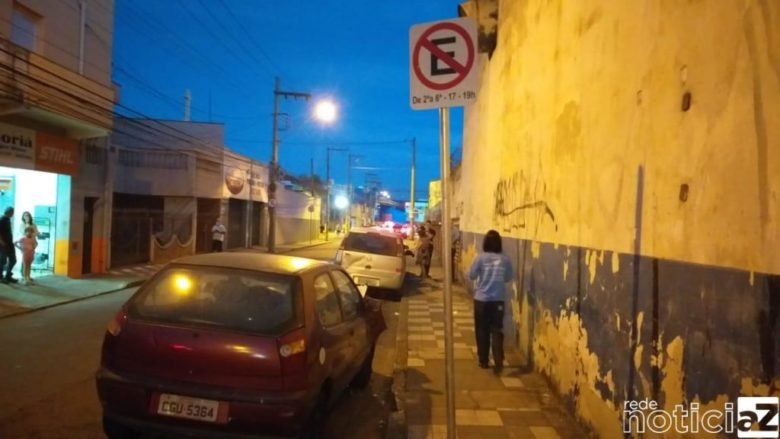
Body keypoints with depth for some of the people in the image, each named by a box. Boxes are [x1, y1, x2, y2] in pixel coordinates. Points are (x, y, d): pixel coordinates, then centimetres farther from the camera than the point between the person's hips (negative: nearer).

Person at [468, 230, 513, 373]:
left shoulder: (480, 258, -11)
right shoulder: (505, 259, -5)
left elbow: (471, 275, -4)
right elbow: (508, 278, 7)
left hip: (481, 299, -1)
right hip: (498, 300, 1)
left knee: (482, 330, 11)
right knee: (497, 330, 6)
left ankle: (483, 361, 20)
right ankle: (498, 362, -1)